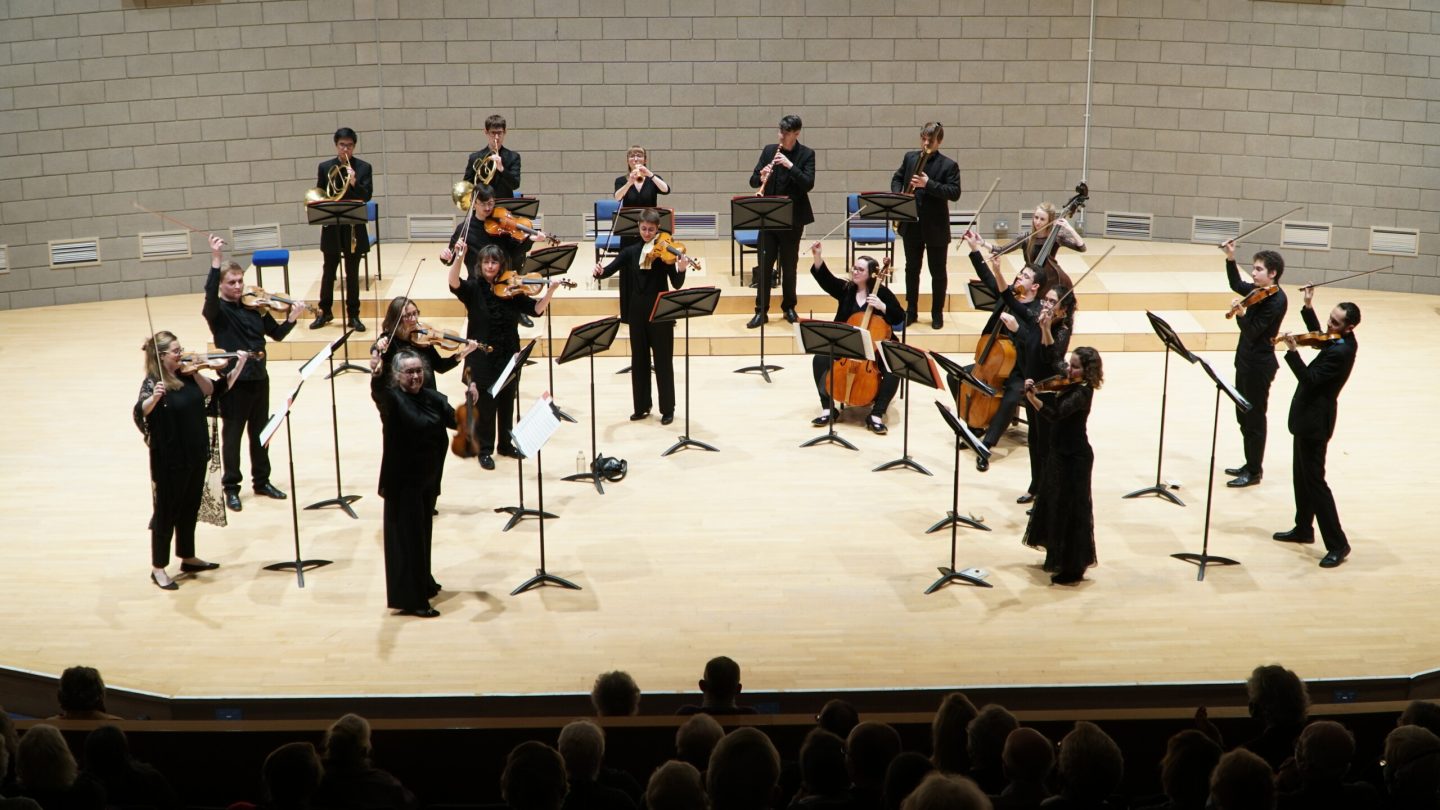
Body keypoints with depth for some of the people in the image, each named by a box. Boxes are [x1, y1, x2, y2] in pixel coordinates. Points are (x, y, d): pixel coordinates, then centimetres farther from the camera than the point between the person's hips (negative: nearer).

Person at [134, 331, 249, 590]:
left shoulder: (187, 375, 2)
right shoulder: (153, 382, -17)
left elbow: (217, 390, 8)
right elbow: (140, 412, -34)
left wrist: (239, 365, -5)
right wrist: (154, 398, -54)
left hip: (196, 455, 6)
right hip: (170, 460, -6)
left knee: (190, 509, 19)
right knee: (167, 512, 5)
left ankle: (188, 558, 35)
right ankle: (158, 568, 17)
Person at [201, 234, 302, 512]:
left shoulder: (255, 308, 6)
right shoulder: (217, 309, -8)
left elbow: (277, 334, 10)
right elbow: (210, 293, -29)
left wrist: (291, 318, -9)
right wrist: (215, 259, -38)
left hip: (258, 378, 5)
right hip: (233, 381, -5)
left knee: (260, 433, 15)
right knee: (232, 435, 4)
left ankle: (262, 481, 28)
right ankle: (231, 487, 14)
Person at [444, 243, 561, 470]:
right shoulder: (473, 288, -6)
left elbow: (537, 309, -4)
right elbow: (454, 282, -26)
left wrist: (550, 291, -21)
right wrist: (458, 257, -42)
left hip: (508, 355, 3)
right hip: (482, 357, -3)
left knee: (507, 402, 14)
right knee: (485, 404, 2)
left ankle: (506, 444, 30)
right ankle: (485, 450, 14)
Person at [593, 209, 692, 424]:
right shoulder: (630, 252, 6)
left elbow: (676, 284, -11)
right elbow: (611, 269, -4)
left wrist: (681, 269, -32)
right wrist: (600, 272, -26)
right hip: (637, 311, 4)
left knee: (663, 360, 2)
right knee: (639, 360, 10)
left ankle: (667, 409, 10)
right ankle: (641, 407, 20)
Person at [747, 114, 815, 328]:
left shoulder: (806, 154, -3)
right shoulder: (769, 150, 5)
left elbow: (808, 184, -15)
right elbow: (753, 180, 5)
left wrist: (790, 165, -25)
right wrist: (761, 177, -18)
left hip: (792, 218, -2)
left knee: (789, 266, 7)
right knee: (764, 265, 1)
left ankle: (789, 307, 22)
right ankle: (761, 311, 5)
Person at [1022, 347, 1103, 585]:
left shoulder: (1081, 394, -23)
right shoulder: (1070, 387, 4)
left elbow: (1056, 413, -37)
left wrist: (1032, 398, -46)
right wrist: (1034, 389, -6)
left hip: (1074, 458, -10)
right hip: (1060, 452, 10)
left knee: (1070, 510, -2)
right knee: (1055, 504, 21)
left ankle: (1074, 568, 7)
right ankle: (1058, 556, 36)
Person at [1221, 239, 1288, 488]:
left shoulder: (1276, 300, -20)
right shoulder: (1257, 291, 5)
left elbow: (1253, 331, -23)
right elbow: (1236, 285, 25)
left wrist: (1241, 314, -37)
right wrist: (1230, 259, 14)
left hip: (1259, 365, -9)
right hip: (1246, 360, 9)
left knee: (1254, 419, 0)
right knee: (1243, 416, 16)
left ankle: (1254, 472, 9)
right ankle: (1250, 464, 27)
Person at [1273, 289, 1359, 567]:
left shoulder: (1341, 351, -26)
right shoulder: (1339, 340, 2)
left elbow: (1309, 378, -28)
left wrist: (1292, 351, -36)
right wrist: (1308, 307, 15)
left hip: (1314, 421, -10)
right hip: (1309, 416, 10)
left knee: (1314, 480, -6)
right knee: (1302, 476, 20)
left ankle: (1337, 544, -2)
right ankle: (1303, 529, 34)